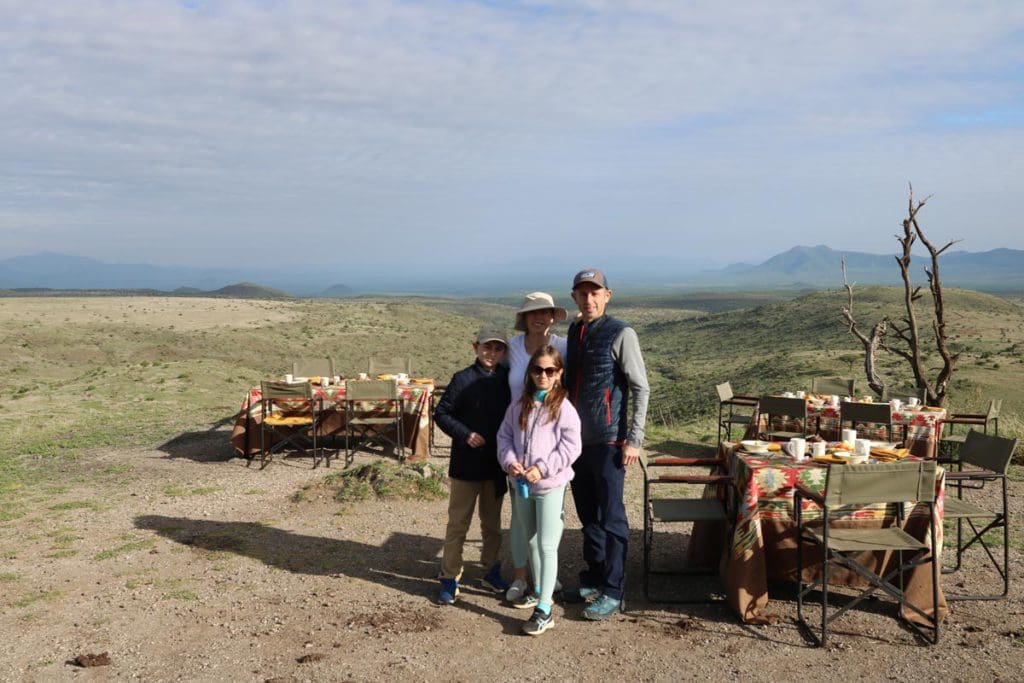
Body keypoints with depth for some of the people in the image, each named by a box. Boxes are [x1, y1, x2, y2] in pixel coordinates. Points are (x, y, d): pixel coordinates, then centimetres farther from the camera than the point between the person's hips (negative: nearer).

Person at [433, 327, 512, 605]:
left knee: (492, 522, 17)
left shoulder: (508, 379, 1)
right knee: (458, 523, 4)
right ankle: (450, 578, 13)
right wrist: (465, 434, -18)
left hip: (496, 465, 4)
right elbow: (441, 413, -6)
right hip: (466, 464, -4)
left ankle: (492, 571, 31)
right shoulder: (464, 379, -10)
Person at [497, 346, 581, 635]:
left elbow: (570, 448, -14)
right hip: (521, 484, 6)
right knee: (527, 540, 21)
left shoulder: (564, 408, -10)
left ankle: (544, 610, -4)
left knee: (547, 546, -6)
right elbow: (504, 435, 8)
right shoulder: (519, 404, 6)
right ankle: (538, 590, 40)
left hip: (551, 485, -6)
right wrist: (510, 461, -9)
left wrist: (542, 468, -20)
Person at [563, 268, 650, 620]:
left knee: (611, 517, 0)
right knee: (587, 515, 15)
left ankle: (613, 592, 9)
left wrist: (634, 439, -12)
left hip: (608, 442, -6)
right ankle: (593, 580, 28)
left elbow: (640, 389, -9)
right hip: (577, 439, 7)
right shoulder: (573, 333, 10)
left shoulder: (620, 334, -9)